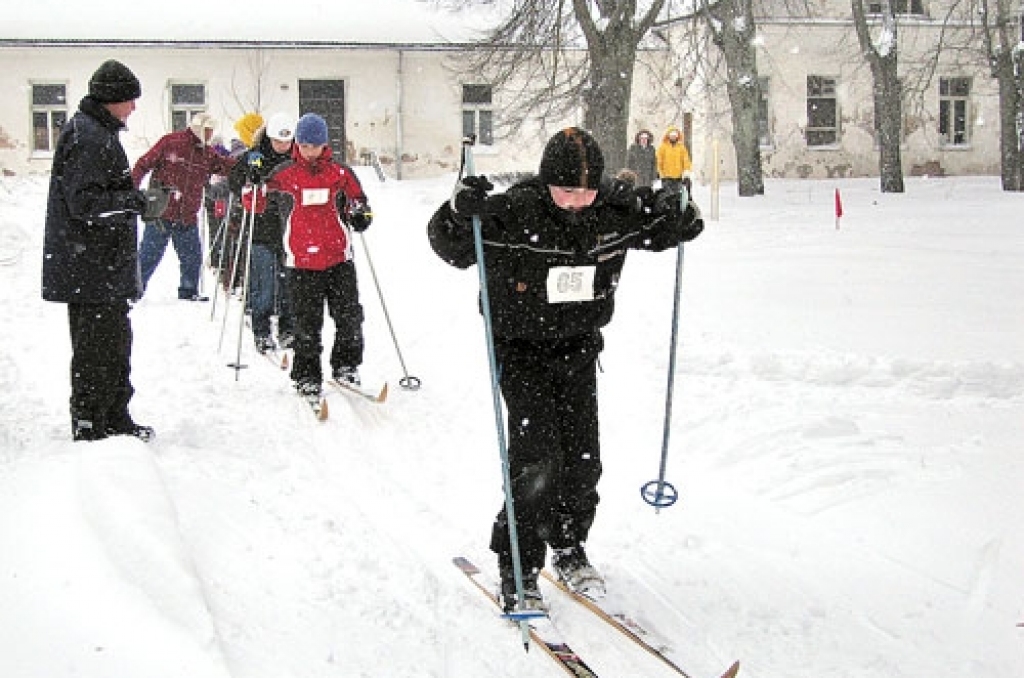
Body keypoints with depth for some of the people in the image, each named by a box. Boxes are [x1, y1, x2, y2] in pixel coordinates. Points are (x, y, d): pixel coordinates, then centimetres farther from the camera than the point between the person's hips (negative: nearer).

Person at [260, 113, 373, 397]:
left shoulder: (340, 172, 3)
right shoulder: (283, 174, 2)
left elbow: (358, 200, 16)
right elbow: (255, 205, 8)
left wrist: (360, 214, -6)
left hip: (339, 258, 1)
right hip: (301, 261, -1)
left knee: (349, 317, 3)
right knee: (306, 324, 3)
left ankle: (345, 365, 22)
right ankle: (307, 377, 12)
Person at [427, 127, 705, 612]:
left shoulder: (615, 209, -9)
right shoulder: (512, 214, -21)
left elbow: (654, 223, 9)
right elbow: (449, 246, -17)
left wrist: (678, 220, -13)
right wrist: (460, 213, -37)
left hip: (578, 349, 5)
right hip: (522, 351, -4)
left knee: (583, 458, 7)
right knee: (537, 458, -13)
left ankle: (569, 550, 31)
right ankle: (518, 569, 1)